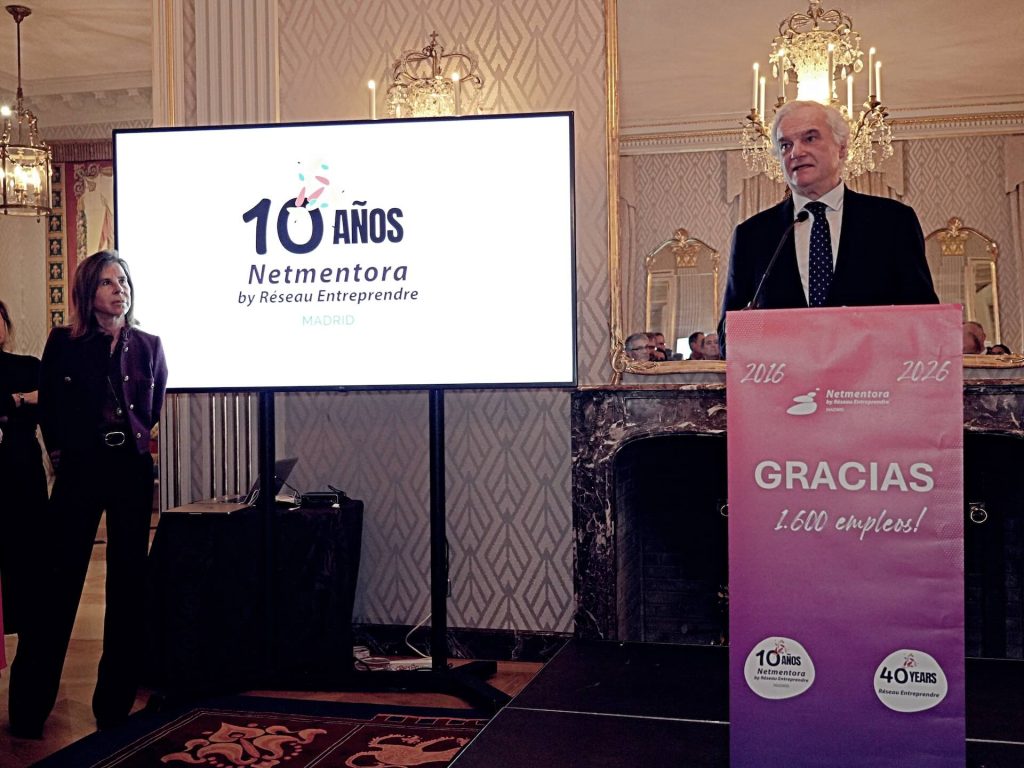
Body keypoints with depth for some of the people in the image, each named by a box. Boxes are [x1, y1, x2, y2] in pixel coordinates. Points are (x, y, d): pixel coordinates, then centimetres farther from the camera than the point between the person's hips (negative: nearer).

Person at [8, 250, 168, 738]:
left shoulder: (148, 346, 6)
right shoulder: (64, 343, 1)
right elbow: (48, 406, 7)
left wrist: (137, 438, 11)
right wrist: (60, 451, 8)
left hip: (132, 471, 2)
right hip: (80, 470, -2)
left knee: (128, 582, 5)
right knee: (61, 579, -2)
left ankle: (115, 702, 15)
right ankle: (29, 708, 8)